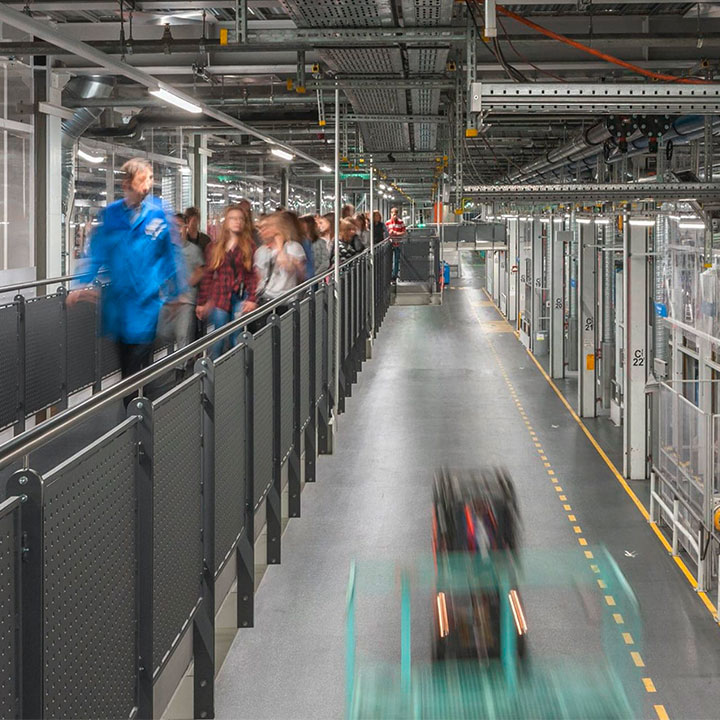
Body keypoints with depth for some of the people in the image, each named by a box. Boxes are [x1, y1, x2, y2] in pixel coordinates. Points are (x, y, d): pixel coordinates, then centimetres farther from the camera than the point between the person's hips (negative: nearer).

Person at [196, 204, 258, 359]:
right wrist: (201, 302, 7)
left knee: (237, 339, -1)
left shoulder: (250, 246, 6)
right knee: (219, 339, -2)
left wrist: (252, 299, -10)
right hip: (219, 298, 1)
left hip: (241, 298, -1)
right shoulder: (214, 248, 11)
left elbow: (254, 274, 1)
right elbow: (207, 276, 10)